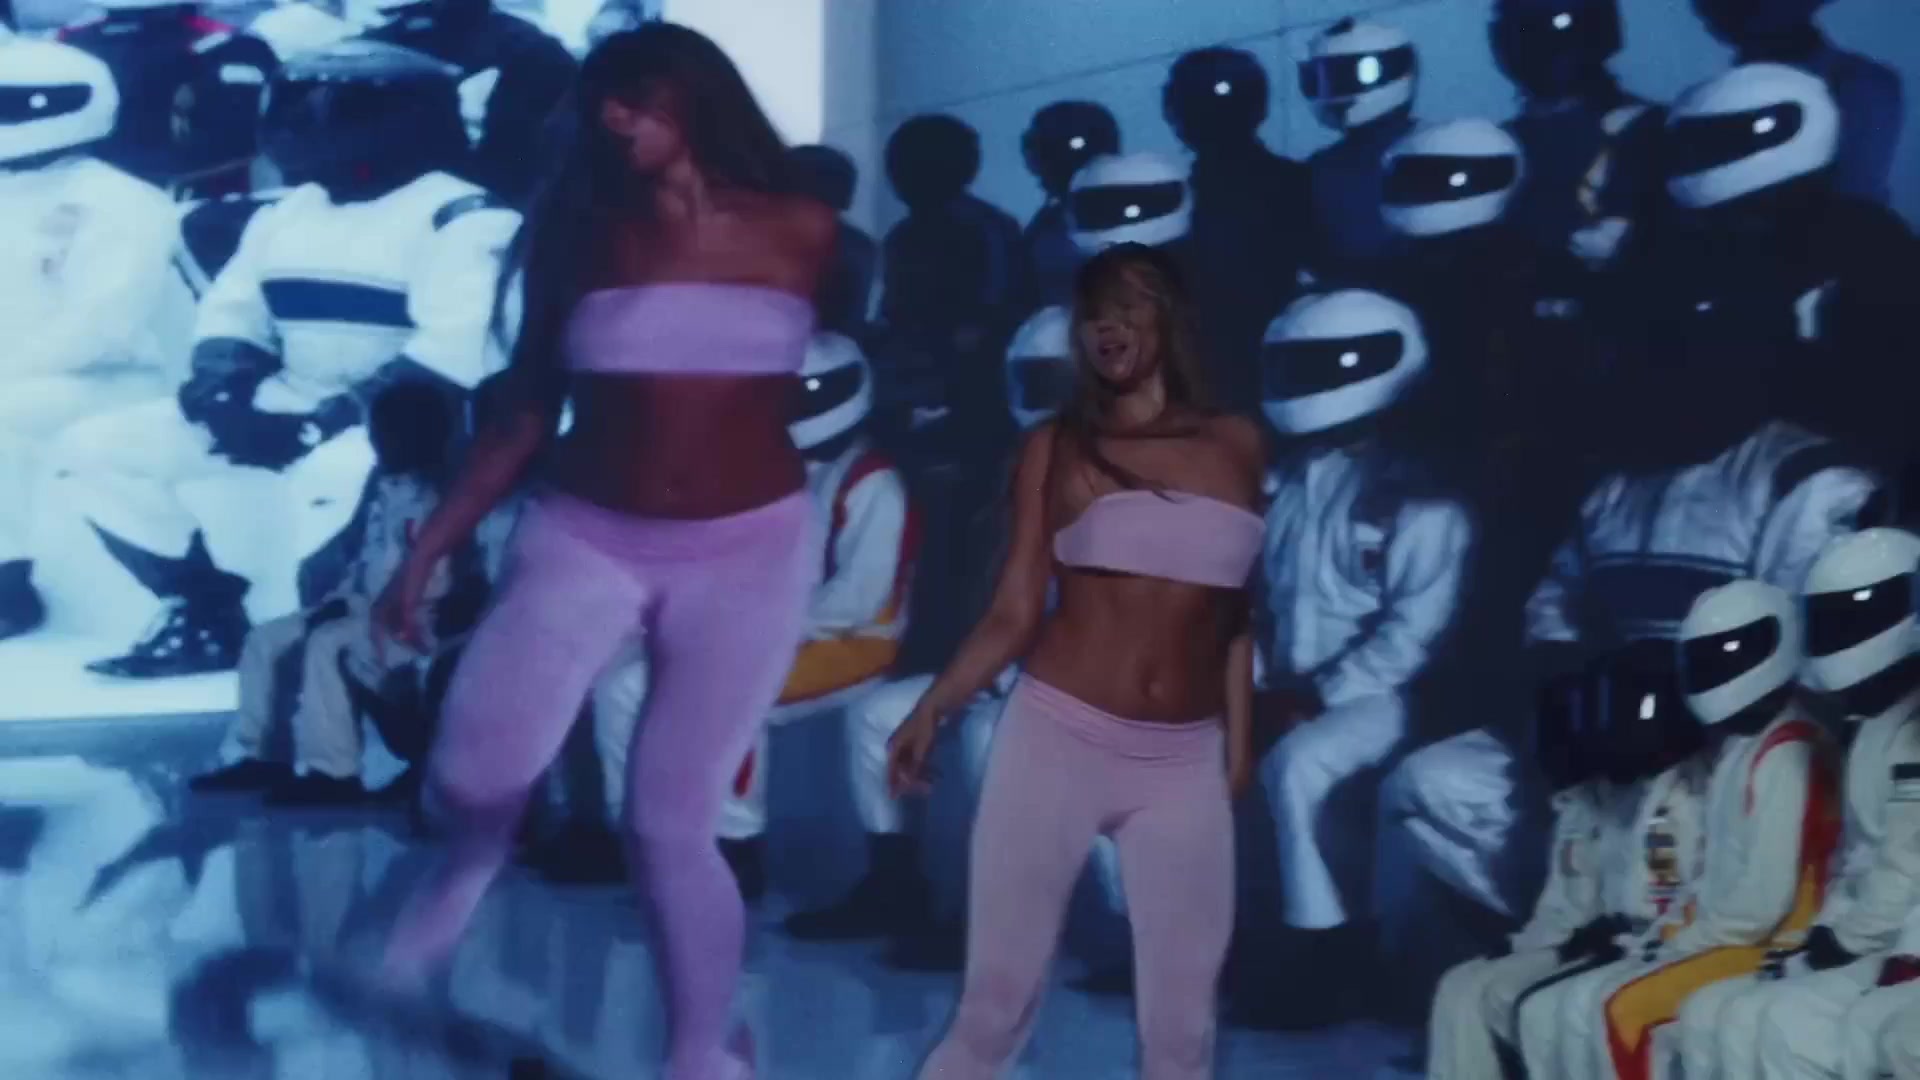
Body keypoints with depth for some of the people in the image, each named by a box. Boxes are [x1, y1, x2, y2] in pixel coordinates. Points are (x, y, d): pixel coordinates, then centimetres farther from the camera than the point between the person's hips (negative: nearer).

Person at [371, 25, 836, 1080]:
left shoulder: (799, 231, -1)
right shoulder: (583, 234, 3)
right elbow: (527, 410, 6)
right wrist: (429, 546, 4)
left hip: (748, 550, -1)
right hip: (586, 535, 1)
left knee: (669, 824, -4)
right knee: (470, 779, -18)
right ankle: (472, 853, 21)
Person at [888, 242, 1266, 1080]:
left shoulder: (1237, 445, 9)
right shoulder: (1056, 447, 4)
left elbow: (1236, 610, 16)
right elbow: (1015, 612, 0)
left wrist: (1240, 740, 14)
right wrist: (933, 707, -12)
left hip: (1185, 760, 2)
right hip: (1057, 733, -2)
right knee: (997, 996, -1)